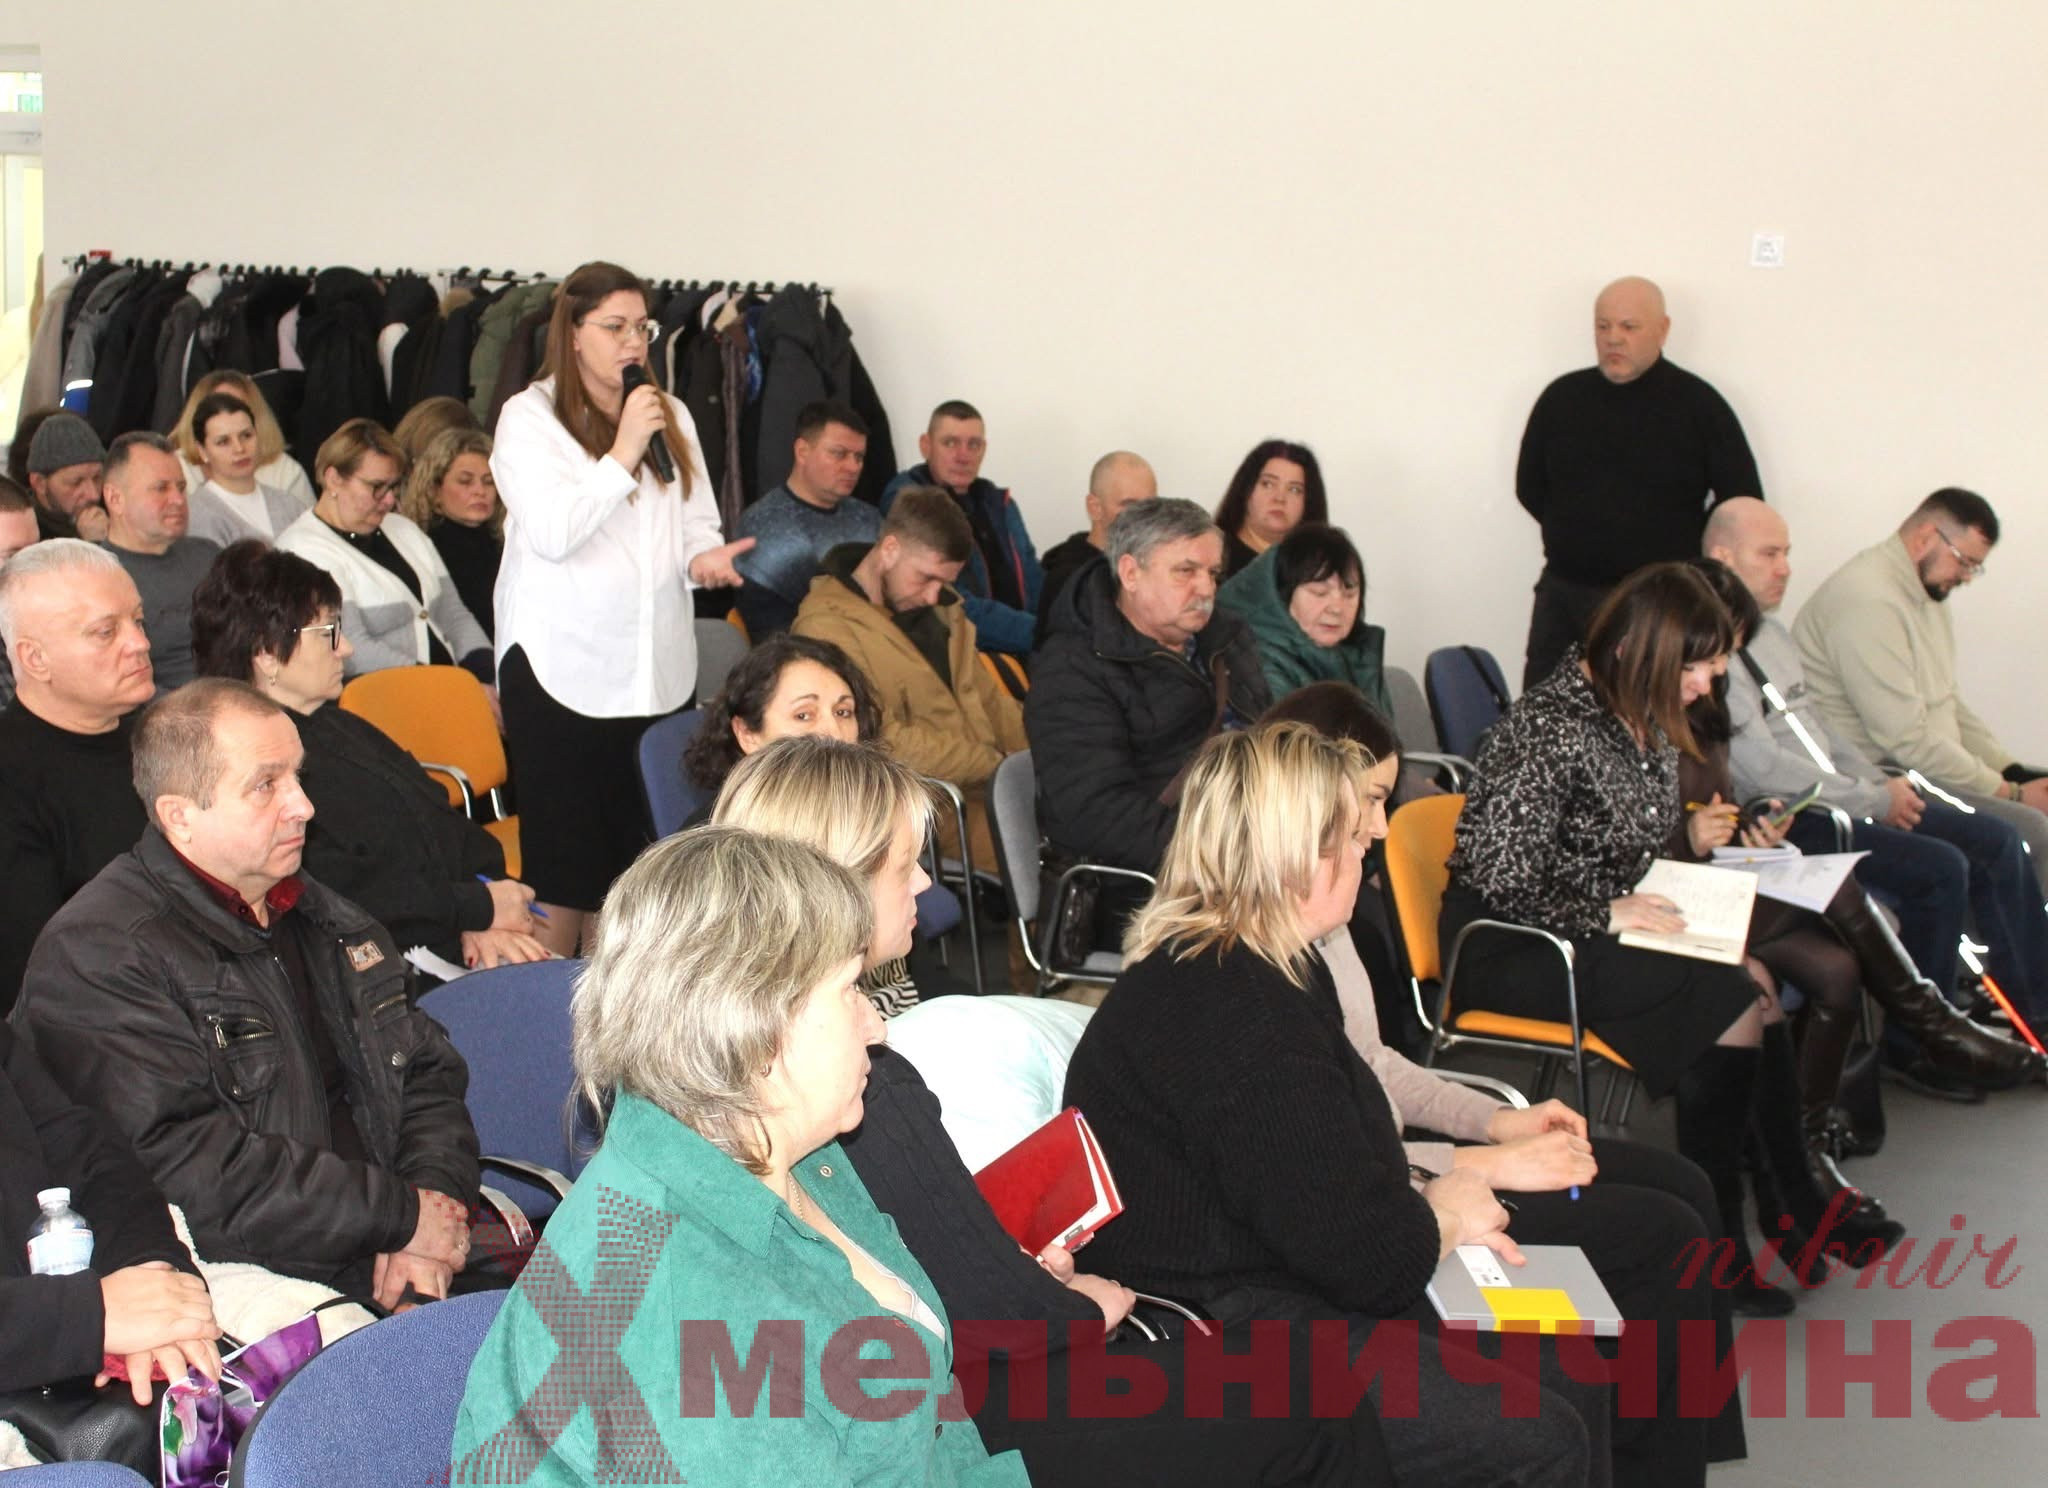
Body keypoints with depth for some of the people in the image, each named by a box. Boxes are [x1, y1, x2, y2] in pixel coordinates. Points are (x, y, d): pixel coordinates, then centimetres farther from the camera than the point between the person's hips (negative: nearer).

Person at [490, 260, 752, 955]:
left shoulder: (671, 415, 14)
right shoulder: (529, 417, -3)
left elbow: (698, 521, 17)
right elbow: (550, 532, -14)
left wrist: (702, 556, -5)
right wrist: (623, 453, -14)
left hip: (658, 669, 5)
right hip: (561, 669, -5)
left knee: (640, 855, 8)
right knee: (561, 866, -2)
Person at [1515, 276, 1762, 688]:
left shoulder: (1699, 404, -2)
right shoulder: (1562, 397, 7)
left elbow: (1742, 502, 2)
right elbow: (1530, 487, 16)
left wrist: (1684, 554, 1)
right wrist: (1581, 536, 7)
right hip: (1563, 592, 4)